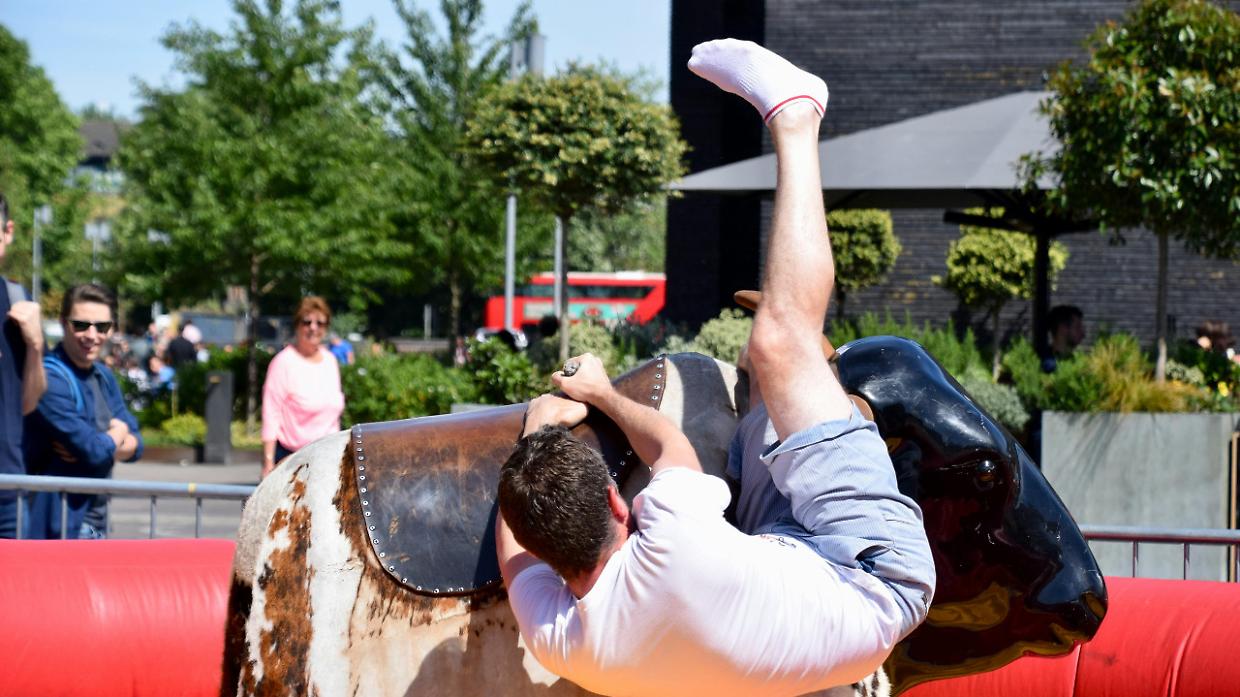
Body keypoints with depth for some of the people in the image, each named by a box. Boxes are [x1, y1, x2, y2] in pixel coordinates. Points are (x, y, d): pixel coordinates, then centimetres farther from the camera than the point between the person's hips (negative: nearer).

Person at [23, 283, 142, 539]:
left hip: (96, 524, 9)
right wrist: (118, 432, 2)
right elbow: (94, 450, -20)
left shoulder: (103, 376, 14)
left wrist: (100, 444, -11)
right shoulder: (50, 378, -16)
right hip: (60, 525, -9)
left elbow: (135, 444, 10)